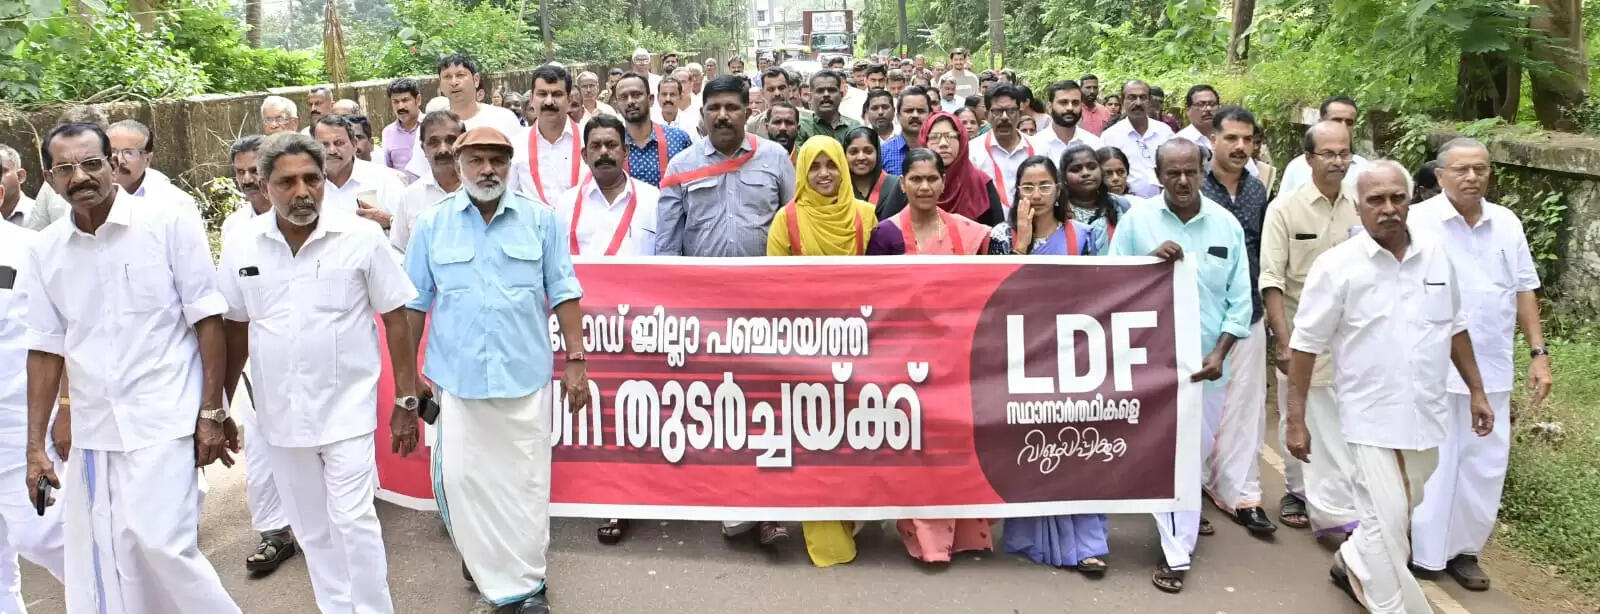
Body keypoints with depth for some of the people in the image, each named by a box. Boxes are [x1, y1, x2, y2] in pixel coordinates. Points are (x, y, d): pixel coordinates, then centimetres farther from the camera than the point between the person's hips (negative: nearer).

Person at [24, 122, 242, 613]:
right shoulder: (45, 251, 5)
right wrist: (35, 445, 9)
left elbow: (207, 319, -6)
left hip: (164, 421, -5)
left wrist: (212, 413, -8)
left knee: (159, 545, -12)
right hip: (92, 431, 5)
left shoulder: (170, 222, -7)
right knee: (100, 565, 9)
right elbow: (46, 349, 10)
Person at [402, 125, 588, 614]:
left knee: (526, 481, 6)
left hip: (526, 373, 0)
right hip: (456, 376, 1)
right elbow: (414, 303, 5)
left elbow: (563, 294, 2)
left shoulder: (540, 220, 1)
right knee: (461, 477, 3)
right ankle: (482, 559, 26)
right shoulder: (431, 225, 3)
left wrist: (576, 361, -3)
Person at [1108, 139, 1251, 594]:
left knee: (1197, 450, 16)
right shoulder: (1136, 220, -4)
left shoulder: (1227, 224, 1)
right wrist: (1150, 261, -19)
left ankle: (1183, 513, 43)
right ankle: (1177, 552, 7)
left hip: (1205, 359, 3)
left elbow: (1239, 299, 2)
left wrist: (1219, 353, -7)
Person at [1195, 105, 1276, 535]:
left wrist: (1261, 299, 13)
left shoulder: (1258, 191, 7)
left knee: (1246, 406, 4)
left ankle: (1242, 493, 11)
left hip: (1248, 313, 4)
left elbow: (1263, 250, 15)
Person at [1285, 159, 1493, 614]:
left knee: (1398, 512, 18)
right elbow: (1306, 345, -9)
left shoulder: (1435, 255, 2)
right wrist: (1296, 419, -10)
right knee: (1387, 520, -4)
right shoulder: (1337, 265, -12)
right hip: (1371, 415, -5)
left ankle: (1353, 564, 43)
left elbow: (1455, 327, 14)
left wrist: (1476, 391, 14)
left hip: (1425, 412, 5)